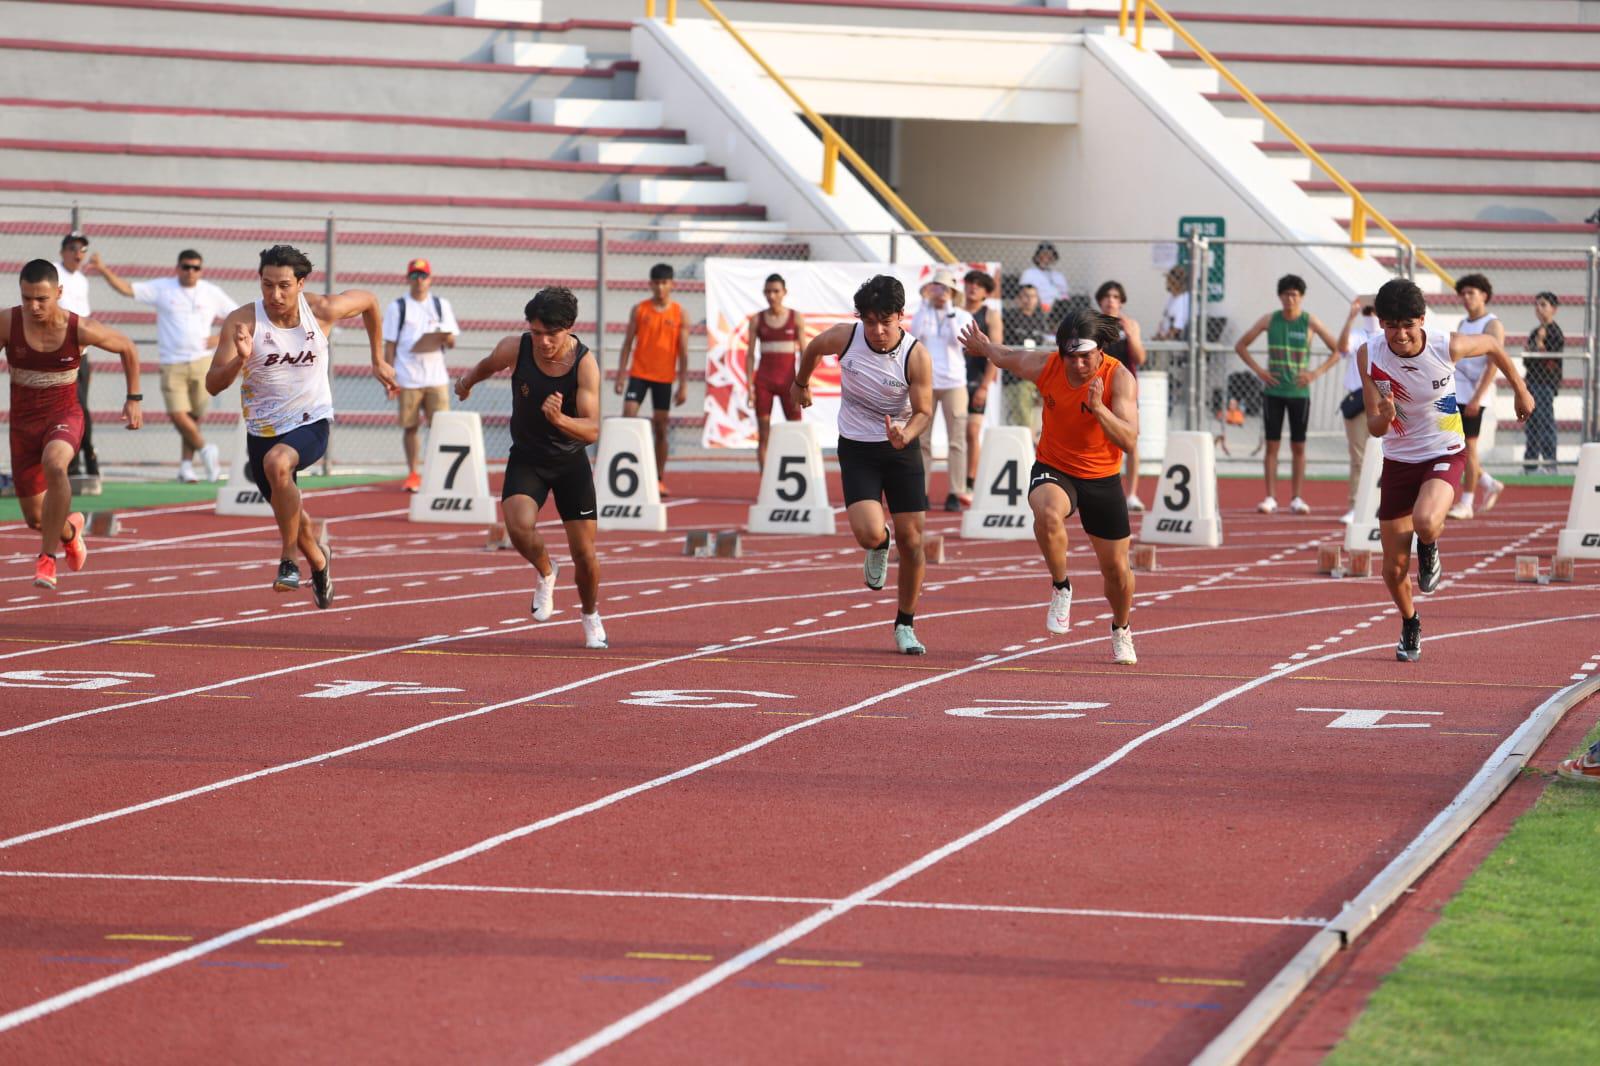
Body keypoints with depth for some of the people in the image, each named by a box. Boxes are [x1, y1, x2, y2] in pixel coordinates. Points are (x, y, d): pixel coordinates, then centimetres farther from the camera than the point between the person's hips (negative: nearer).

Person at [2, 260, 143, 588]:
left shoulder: (81, 330, -15)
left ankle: (47, 556, -25)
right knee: (35, 519, 10)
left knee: (54, 463, -39)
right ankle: (69, 530, 49)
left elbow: (128, 348, 3)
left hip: (64, 417, -3)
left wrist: (134, 399, 4)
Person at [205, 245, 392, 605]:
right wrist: (240, 360, -40)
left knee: (277, 462, -36)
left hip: (311, 423, -2)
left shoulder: (322, 311, -13)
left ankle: (288, 561, -20)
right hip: (262, 431, 2)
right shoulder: (242, 321, -17)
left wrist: (378, 362, 13)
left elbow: (369, 301, 9)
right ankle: (319, 562, 52)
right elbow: (213, 385, -21)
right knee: (291, 518, 17)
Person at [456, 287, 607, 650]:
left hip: (571, 460, -1)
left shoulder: (585, 363, -22)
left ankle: (591, 617, 30)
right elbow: (488, 365, 9)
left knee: (584, 553, 0)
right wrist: (467, 380, 29)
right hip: (526, 457, 1)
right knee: (519, 526, -27)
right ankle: (545, 572, 7)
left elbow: (592, 430, -28)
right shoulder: (515, 349, -18)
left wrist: (559, 419, -48)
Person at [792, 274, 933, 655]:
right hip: (856, 448, 0)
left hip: (901, 448, 0)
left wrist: (905, 435, -32)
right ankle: (878, 548, 21)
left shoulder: (917, 356, -18)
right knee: (869, 533, -20)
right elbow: (813, 349, 9)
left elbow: (924, 410, -10)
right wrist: (801, 383, 27)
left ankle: (905, 626, 16)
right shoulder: (844, 337, -15)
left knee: (911, 539, -2)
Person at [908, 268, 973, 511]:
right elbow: (916, 334, -10)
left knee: (956, 440, -5)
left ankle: (956, 493, -3)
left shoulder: (962, 316, 4)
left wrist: (949, 310, -14)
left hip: (953, 382, -1)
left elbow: (958, 339, -12)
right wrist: (925, 303, -11)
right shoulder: (922, 313, 8)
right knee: (921, 440, -1)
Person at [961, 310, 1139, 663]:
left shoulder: (1120, 378, -20)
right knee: (1048, 514, -37)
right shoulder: (1044, 365, -14)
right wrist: (983, 347, 28)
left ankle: (1121, 631, 38)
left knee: (1117, 569, 6)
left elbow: (1129, 440, -28)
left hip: (1102, 478, 0)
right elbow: (1005, 356, 10)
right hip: (1052, 469, 0)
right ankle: (1060, 587, -11)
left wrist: (1098, 408, -42)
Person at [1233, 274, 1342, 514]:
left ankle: (1297, 499, 6)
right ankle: (1270, 498, 1)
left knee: (1298, 447, 1)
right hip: (1273, 392, 1)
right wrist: (1258, 370, -2)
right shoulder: (1269, 320, 2)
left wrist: (1317, 373, -7)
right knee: (1272, 445, -1)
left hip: (1299, 392, -1)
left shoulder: (1310, 322, -1)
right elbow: (1241, 345, 9)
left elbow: (1337, 350, 3)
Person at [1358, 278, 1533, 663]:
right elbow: (1374, 428, -13)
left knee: (1425, 523, -33)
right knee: (1394, 567, 4)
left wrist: (1521, 391, 15)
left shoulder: (1447, 347, -21)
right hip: (1398, 459, 2)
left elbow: (1491, 345, 3)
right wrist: (1385, 416, -38)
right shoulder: (1369, 354, -17)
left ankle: (1429, 548, 6)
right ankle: (1410, 625, 36)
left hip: (1444, 455, -2)